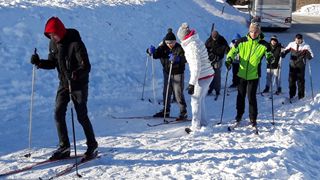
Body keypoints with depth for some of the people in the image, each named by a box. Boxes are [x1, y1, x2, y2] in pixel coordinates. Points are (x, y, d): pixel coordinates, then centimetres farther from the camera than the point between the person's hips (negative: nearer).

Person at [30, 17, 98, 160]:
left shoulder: (76, 44, -21)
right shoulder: (53, 44, 1)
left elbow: (86, 66, -26)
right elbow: (52, 63, 12)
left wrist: (77, 73, -46)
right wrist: (39, 62, -7)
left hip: (79, 85, -6)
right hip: (63, 83, 7)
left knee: (82, 116, -1)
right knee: (58, 114, 0)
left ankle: (92, 146, 16)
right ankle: (64, 147, 11)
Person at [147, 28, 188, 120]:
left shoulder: (179, 48, -15)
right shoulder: (163, 47, 0)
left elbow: (184, 59, -26)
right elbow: (156, 55, 2)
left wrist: (177, 58, -44)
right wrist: (152, 51, -19)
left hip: (177, 74, -6)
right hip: (167, 72, 6)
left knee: (178, 94, -6)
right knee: (166, 92, 14)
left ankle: (183, 112, 4)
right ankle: (166, 111, 28)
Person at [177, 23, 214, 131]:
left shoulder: (192, 46, -19)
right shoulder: (197, 41, 11)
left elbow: (196, 66, -23)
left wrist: (192, 83, -23)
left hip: (202, 77, -9)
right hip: (208, 74, 9)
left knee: (196, 101, 1)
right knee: (200, 100, 19)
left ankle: (196, 126, 8)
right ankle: (203, 123, 27)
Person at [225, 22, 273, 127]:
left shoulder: (263, 45, -4)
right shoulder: (242, 42, -3)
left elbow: (269, 54, 4)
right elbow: (233, 51, 4)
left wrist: (270, 58, -19)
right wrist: (229, 59, -15)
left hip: (254, 75, -2)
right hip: (242, 74, 2)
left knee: (251, 97, -1)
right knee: (241, 96, 12)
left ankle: (253, 118, 13)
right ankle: (239, 115, 30)